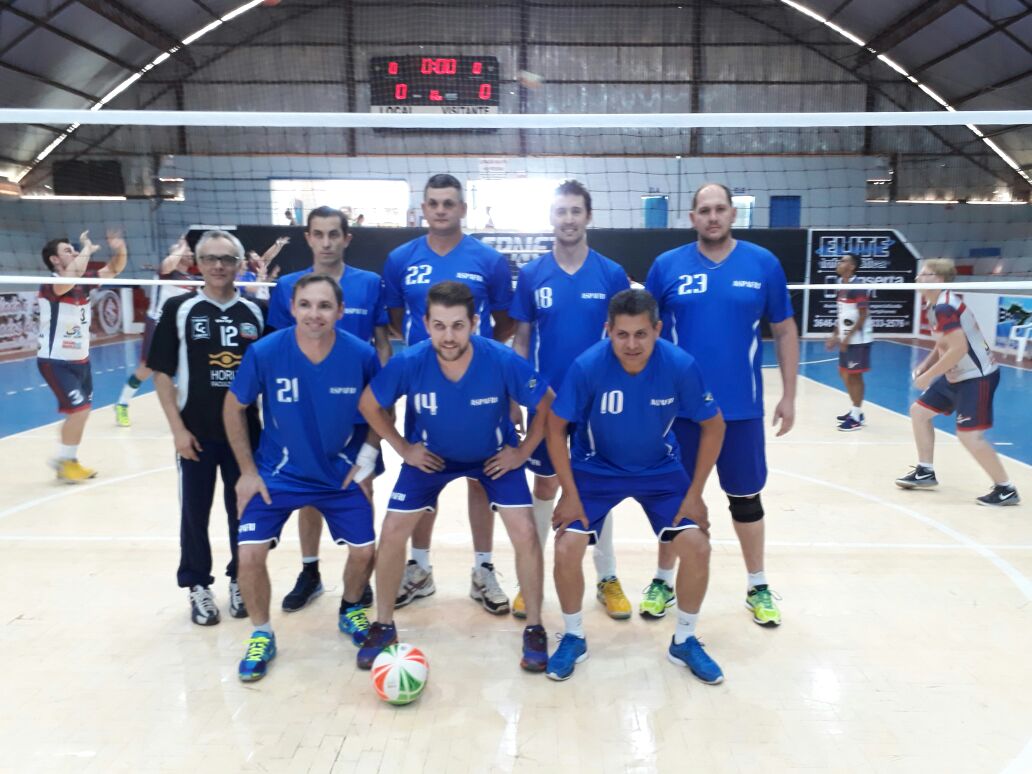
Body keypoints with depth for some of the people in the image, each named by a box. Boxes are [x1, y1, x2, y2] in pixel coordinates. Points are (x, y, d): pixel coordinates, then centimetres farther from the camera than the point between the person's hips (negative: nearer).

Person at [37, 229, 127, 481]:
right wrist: (87, 247, -26)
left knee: (82, 411, 14)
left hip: (80, 360, 8)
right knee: (79, 409, -14)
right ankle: (63, 461, 5)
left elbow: (113, 270, 7)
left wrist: (120, 250, -13)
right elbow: (72, 274, -41)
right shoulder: (51, 285, -20)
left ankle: (70, 460, 29)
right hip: (55, 362, -8)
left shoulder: (83, 283, 1)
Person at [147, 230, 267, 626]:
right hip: (196, 432, -1)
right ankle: (198, 586, 27)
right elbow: (162, 373, -3)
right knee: (194, 513, 10)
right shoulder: (179, 308, -4)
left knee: (244, 510, 11)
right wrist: (177, 428, -8)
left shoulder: (256, 311, 1)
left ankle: (240, 580, 30)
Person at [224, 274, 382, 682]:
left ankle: (350, 612, 36)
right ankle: (261, 635, 19)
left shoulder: (361, 354, -18)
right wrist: (248, 471, -4)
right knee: (250, 555, -9)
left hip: (341, 474, 1)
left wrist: (367, 458, -6)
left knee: (364, 551, 3)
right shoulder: (264, 352, -20)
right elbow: (233, 408, -4)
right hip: (277, 475, 0)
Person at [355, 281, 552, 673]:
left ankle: (534, 629, 11)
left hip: (495, 456, -1)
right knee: (392, 534, -3)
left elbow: (547, 404, -14)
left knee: (525, 534, -11)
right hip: (430, 456, 1)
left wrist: (523, 450, -13)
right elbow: (370, 405, -9)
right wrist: (403, 448, -9)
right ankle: (383, 626, 20)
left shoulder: (503, 361, -32)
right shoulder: (409, 362, -29)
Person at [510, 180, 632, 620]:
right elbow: (521, 340, 2)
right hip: (547, 402, 0)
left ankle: (608, 579, 26)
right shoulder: (531, 275, -2)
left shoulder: (611, 274, -3)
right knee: (545, 488, 11)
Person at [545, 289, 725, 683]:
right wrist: (570, 494, -15)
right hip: (596, 469, -1)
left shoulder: (681, 365, -24)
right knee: (567, 549, -15)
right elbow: (555, 427, -14)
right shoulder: (587, 366, -27)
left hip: (661, 470, 1)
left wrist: (694, 494, -9)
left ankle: (685, 641, 16)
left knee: (697, 548, -11)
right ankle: (573, 638, 13)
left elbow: (713, 426, -9)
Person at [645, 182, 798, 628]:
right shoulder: (666, 266, -2)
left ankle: (758, 587, 31)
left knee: (745, 497, 13)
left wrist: (789, 395, 3)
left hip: (741, 407, 0)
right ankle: (663, 581, 29)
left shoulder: (763, 264, -1)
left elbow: (785, 331, 6)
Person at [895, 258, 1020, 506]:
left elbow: (959, 348, -28)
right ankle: (926, 472, 24)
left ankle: (1006, 490, 2)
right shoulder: (935, 305, 9)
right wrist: (923, 367, 5)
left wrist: (928, 376, -21)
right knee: (919, 412, 13)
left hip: (977, 376, -10)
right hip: (956, 376, 10)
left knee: (969, 436, -13)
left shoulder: (944, 307, -22)